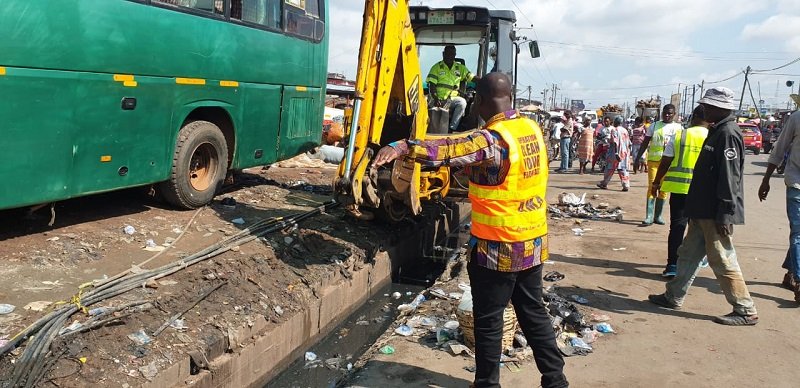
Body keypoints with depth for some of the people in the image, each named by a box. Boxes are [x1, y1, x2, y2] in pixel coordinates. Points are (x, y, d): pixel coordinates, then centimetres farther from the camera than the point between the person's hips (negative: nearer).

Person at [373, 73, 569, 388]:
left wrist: (404, 147, -46)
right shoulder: (532, 129, 3)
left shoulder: (491, 139, -21)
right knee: (533, 312, 20)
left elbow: (450, 150, -38)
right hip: (534, 243, 8)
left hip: (497, 248, -8)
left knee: (488, 320, 8)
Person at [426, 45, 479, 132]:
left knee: (462, 102, -30)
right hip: (439, 99, -3)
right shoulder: (436, 67, 5)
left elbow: (472, 77, 7)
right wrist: (436, 99, -20)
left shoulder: (460, 68, 14)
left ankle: (452, 128, -25)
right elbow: (431, 85, -3)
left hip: (452, 99, 3)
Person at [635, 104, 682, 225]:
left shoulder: (679, 128, 8)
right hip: (653, 160, -1)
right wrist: (637, 158, 3)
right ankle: (649, 216, -10)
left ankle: (658, 215, 15)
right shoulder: (654, 126, 7)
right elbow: (645, 143, 8)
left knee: (664, 189, 5)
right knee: (652, 187, -9)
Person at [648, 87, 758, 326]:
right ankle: (673, 297, 27)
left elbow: (730, 178, -22)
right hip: (703, 210, 10)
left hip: (716, 213, -10)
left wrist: (724, 215, -24)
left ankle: (745, 311, 8)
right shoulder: (718, 131, 14)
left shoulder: (728, 134, -17)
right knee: (689, 254, 16)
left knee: (722, 261, -3)